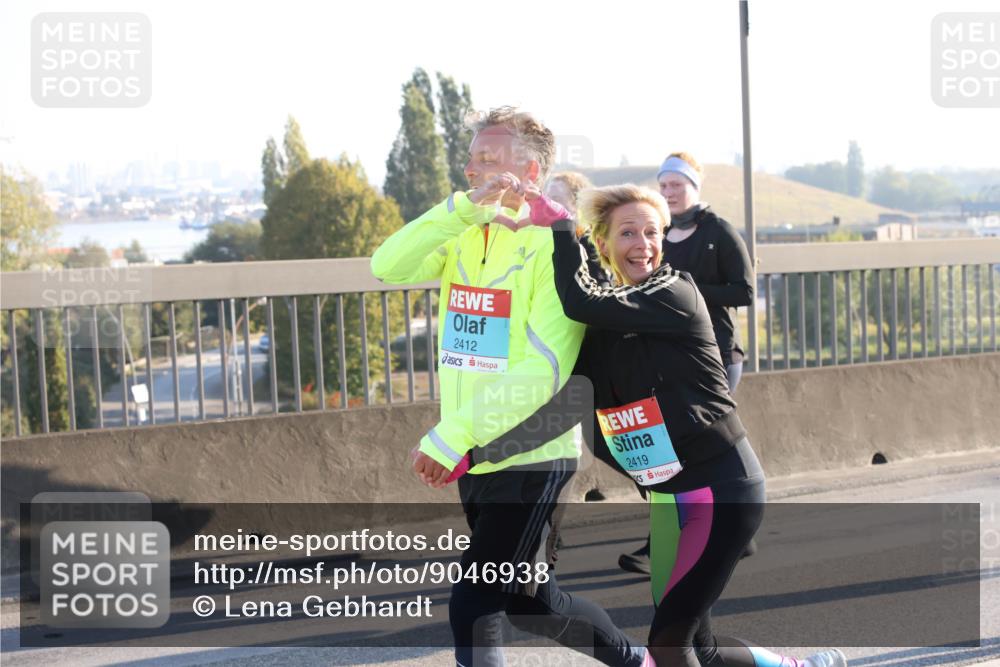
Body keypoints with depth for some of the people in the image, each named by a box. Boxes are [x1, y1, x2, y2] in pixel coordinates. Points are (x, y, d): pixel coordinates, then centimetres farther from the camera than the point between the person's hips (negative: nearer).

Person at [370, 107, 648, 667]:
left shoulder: (553, 246, -14)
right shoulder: (465, 237, 7)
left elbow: (545, 370, -22)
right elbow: (389, 267, -10)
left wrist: (453, 434, -24)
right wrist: (463, 209, -21)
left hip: (531, 458, -8)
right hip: (476, 458, 8)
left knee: (474, 606, -11)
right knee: (528, 600, 18)